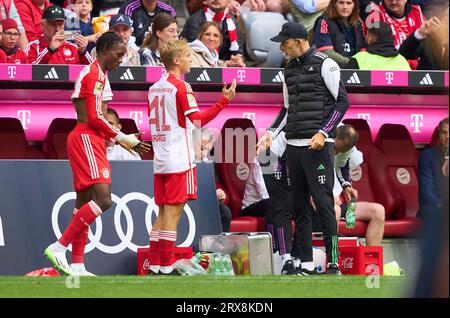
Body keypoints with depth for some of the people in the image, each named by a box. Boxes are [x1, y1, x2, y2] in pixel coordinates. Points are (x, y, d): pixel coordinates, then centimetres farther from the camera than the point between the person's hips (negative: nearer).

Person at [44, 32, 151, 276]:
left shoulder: (97, 74, 22)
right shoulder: (95, 74, -10)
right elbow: (94, 118, -17)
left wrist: (122, 141, 21)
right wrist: (122, 138, -8)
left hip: (89, 140, 11)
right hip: (86, 139, -11)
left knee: (84, 204, 9)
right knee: (103, 199, -20)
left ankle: (77, 266, 9)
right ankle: (59, 247, -20)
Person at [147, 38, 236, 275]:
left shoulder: (154, 88, 14)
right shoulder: (180, 87, -10)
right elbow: (198, 121, -16)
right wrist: (224, 100, -13)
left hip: (160, 160, 8)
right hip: (179, 160, -8)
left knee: (163, 213, 10)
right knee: (173, 213, -6)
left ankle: (154, 266, 9)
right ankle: (167, 268, -7)